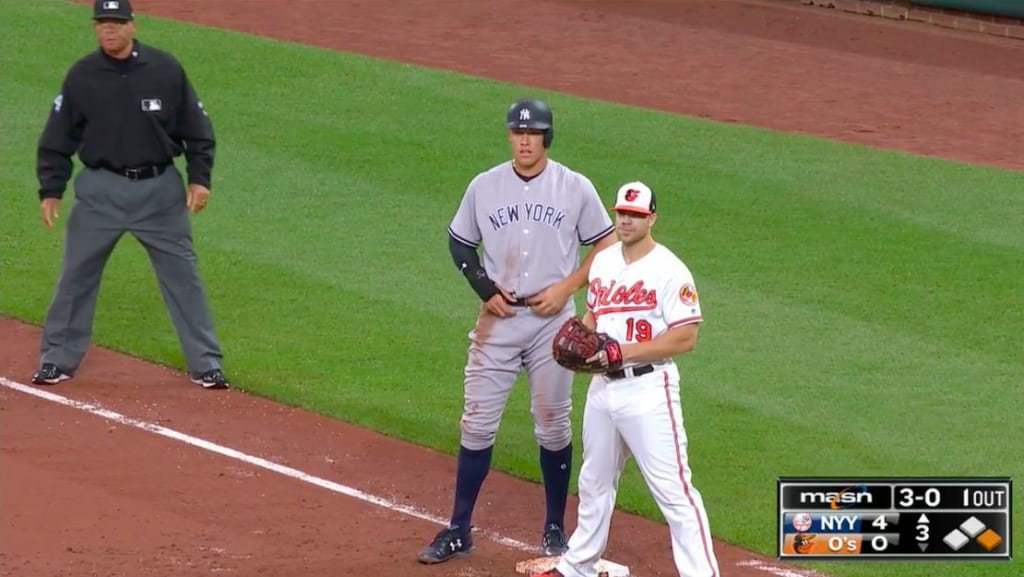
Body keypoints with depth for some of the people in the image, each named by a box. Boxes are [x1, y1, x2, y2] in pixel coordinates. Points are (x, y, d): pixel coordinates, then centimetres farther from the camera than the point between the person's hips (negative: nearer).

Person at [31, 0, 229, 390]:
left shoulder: (165, 70, -5)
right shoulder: (81, 76, -3)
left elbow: (196, 127, 3)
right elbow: (58, 138, 3)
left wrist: (199, 178, -3)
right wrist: (50, 190, -2)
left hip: (159, 189, 0)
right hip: (101, 190, 1)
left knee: (183, 276, 3)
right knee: (76, 276, 4)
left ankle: (206, 365, 10)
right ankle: (58, 360, 16)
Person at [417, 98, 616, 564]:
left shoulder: (575, 188, -3)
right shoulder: (484, 186, 1)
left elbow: (606, 246, 2)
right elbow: (459, 243, 11)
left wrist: (565, 288, -9)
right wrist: (485, 288, -4)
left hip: (552, 320, -1)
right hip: (498, 319, 1)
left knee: (553, 426, 5)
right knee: (477, 423, 1)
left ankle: (555, 528, 18)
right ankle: (459, 530, 6)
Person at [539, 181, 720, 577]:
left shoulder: (669, 271, -13)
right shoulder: (603, 262, 10)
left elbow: (685, 337, -18)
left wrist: (624, 351, -22)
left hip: (649, 391, -8)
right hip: (603, 386, 8)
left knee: (673, 489, -11)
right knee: (595, 483, 21)